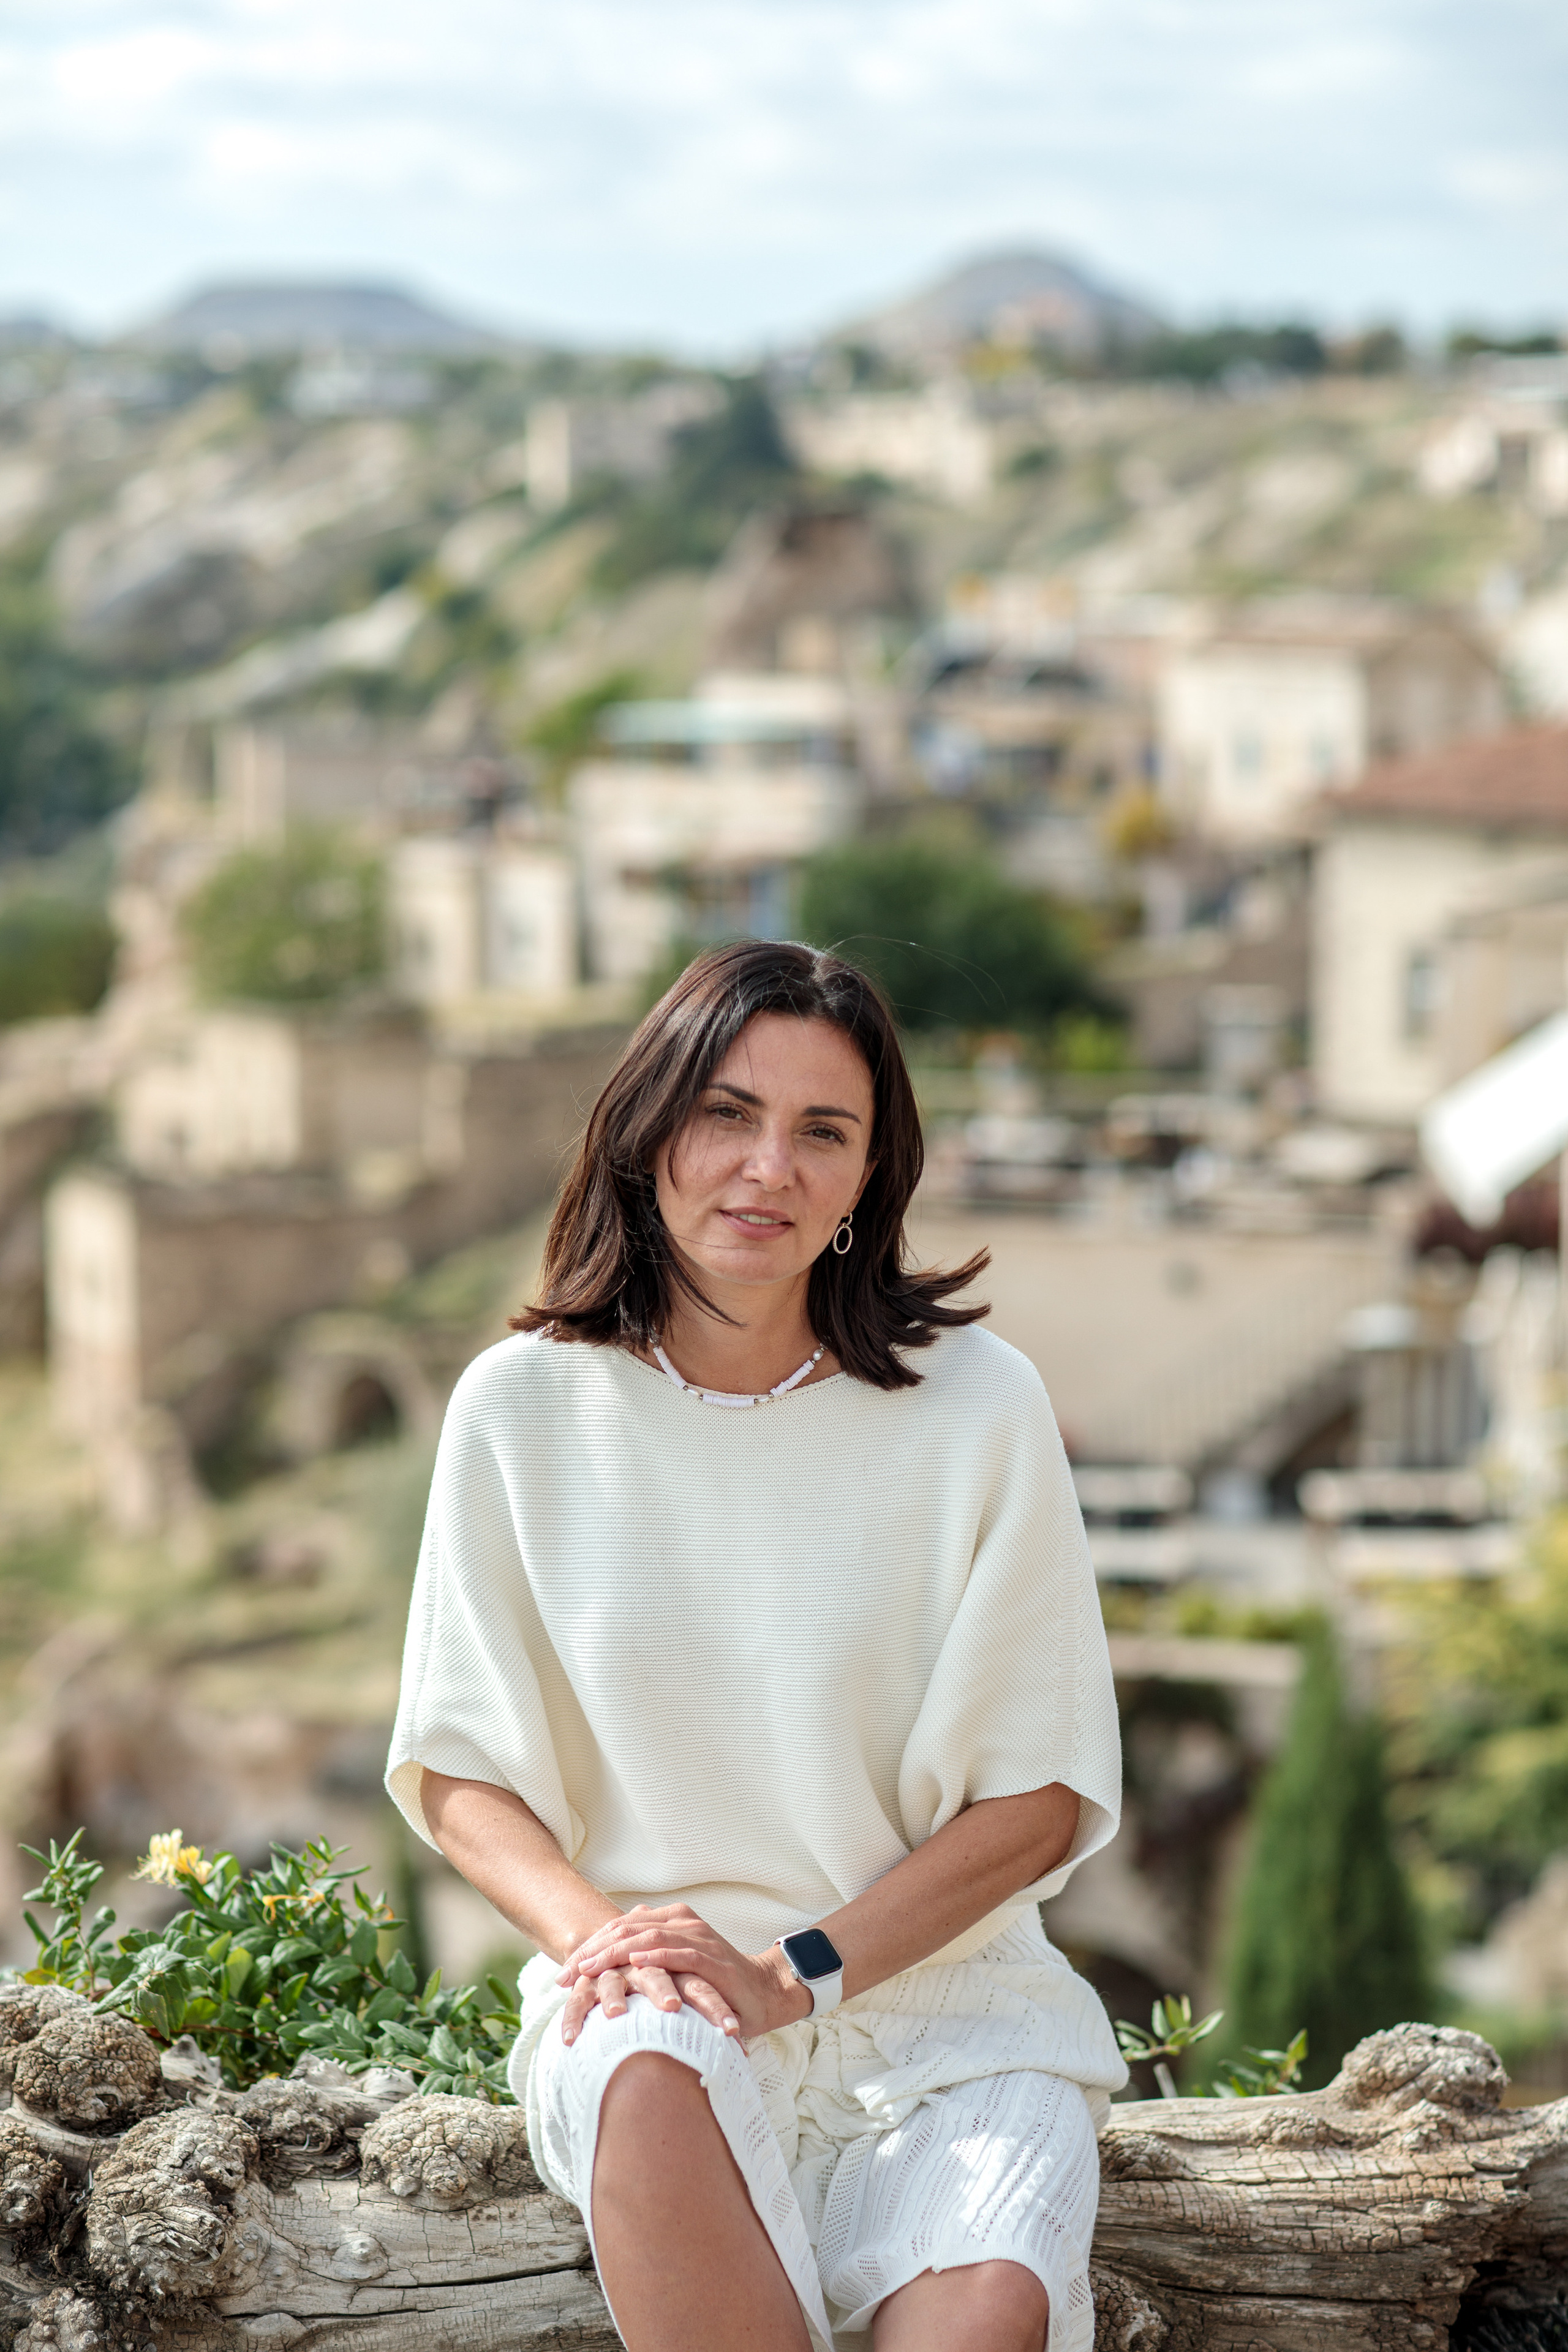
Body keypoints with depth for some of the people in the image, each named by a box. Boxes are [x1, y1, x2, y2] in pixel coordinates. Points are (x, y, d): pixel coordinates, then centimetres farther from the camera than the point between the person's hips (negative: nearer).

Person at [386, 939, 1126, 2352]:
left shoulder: (975, 1410, -5)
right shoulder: (527, 1409, -1)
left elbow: (1039, 1797, -2)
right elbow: (458, 1768, 6)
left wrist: (800, 1968, -14)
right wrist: (594, 1932, -15)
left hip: (942, 1988, -1)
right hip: (652, 1987, 1)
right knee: (653, 2075, -36)